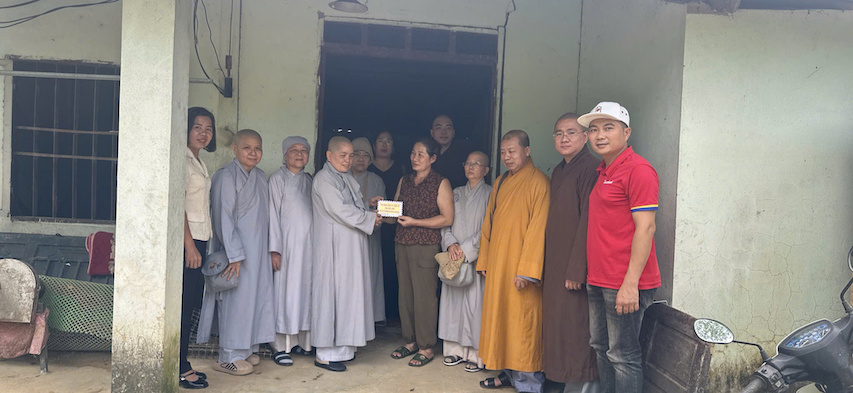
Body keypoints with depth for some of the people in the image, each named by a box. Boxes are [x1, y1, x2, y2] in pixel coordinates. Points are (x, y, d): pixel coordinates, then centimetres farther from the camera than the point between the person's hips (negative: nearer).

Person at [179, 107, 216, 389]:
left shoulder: (198, 162, 19)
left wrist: (203, 245, 13)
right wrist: (189, 245, -19)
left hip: (199, 239, 9)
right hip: (187, 241, -9)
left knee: (191, 304, 11)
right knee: (183, 305, -5)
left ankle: (182, 365, 19)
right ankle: (180, 370, 3)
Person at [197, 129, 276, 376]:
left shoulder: (260, 177, 13)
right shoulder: (226, 176, -11)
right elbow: (223, 218, -15)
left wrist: (270, 251, 14)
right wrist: (235, 255, -18)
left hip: (258, 251, 8)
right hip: (237, 249, -8)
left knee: (257, 296, 10)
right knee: (237, 299, -3)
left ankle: (247, 349, 23)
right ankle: (229, 357, 8)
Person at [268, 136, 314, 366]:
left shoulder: (309, 180, 16)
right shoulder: (278, 178, -1)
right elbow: (273, 214, -6)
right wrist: (274, 249, -12)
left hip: (309, 243, 5)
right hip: (288, 242, -5)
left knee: (306, 288, 5)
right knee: (286, 289, -4)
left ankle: (301, 340, 14)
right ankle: (281, 346, 3)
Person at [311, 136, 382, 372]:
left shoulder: (347, 178, 18)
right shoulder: (324, 178, -10)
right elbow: (340, 210, -17)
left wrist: (367, 203, 3)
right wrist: (370, 218, -9)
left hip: (351, 247, 9)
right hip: (334, 246, -9)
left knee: (348, 293, 10)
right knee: (332, 293, -5)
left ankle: (343, 347, 18)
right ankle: (326, 354, 2)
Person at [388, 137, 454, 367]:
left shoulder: (441, 183, -2)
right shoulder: (404, 181, 16)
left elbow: (447, 218, -9)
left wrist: (414, 222, -13)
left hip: (426, 247, -5)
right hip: (402, 244, 6)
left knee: (424, 296, -3)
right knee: (405, 294, 8)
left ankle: (426, 348, 8)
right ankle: (410, 342, 22)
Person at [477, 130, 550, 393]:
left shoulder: (538, 182, -10)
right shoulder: (500, 183, 14)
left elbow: (538, 228, -16)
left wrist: (526, 270, -19)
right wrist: (484, 261, 14)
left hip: (521, 269, -7)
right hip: (497, 266, 7)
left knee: (522, 322, -3)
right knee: (500, 319, 13)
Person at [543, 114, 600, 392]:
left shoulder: (590, 168, -12)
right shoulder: (558, 171, 15)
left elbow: (588, 220, -18)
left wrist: (576, 269, -20)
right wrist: (548, 264, 14)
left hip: (575, 266, -9)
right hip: (555, 263, 9)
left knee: (576, 326, -3)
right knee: (559, 324, 13)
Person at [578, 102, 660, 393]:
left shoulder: (637, 169, -12)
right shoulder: (603, 172, 15)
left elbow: (645, 228, -18)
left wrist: (630, 283, -22)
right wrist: (592, 274, 14)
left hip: (625, 283, -9)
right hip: (598, 280, 9)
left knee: (623, 356, 0)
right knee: (600, 347, 18)